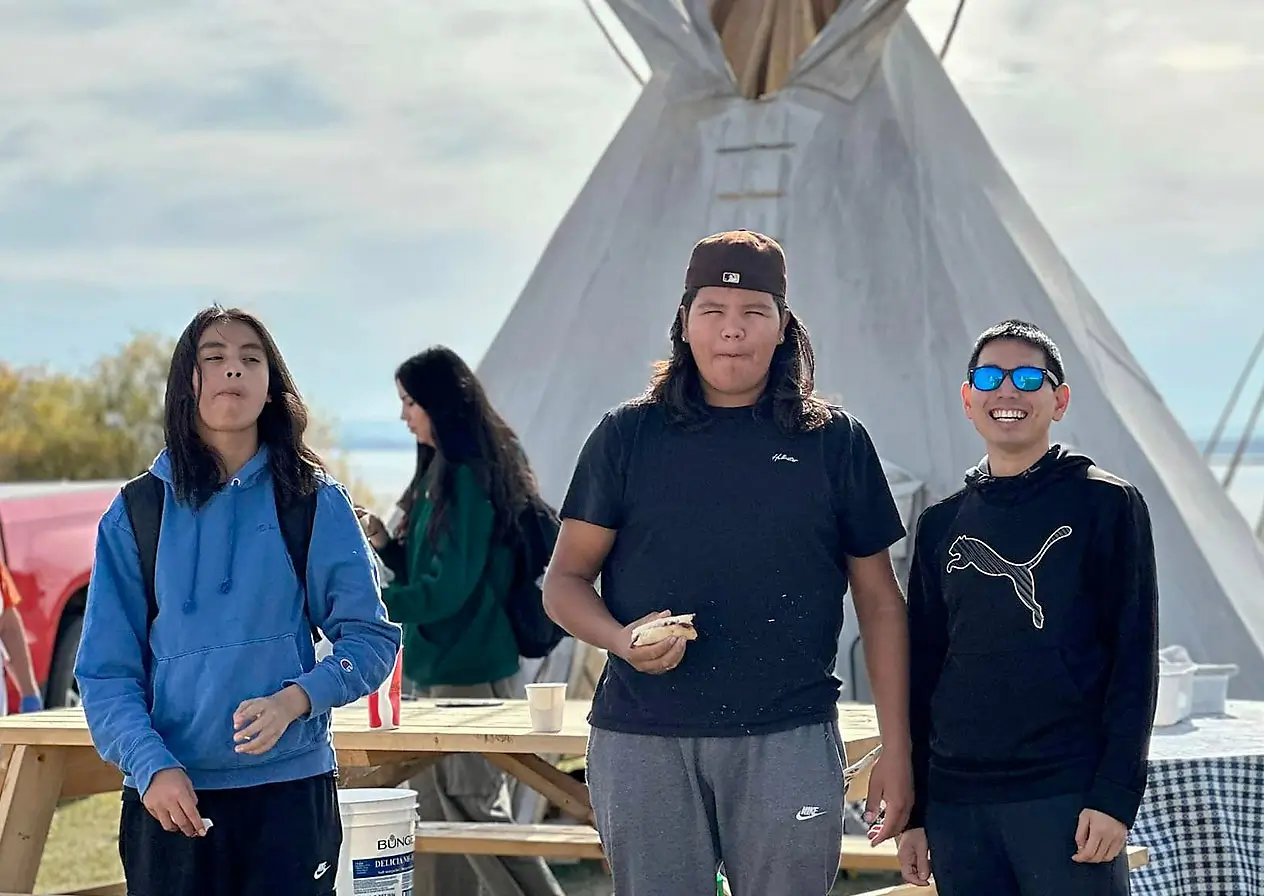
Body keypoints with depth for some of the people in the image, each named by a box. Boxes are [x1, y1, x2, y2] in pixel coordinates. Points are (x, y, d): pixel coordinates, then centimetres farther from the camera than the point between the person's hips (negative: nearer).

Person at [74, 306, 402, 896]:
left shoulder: (317, 504, 3)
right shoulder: (136, 514, 4)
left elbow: (370, 636, 1)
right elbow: (106, 669, 2)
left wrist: (294, 700, -16)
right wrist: (152, 767, -14)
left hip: (290, 787, 0)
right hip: (168, 796, 0)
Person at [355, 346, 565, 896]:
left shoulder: (469, 477, -15)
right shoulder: (443, 472, 13)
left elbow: (449, 588, -19)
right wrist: (386, 544, 4)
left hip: (468, 670, -10)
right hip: (437, 666, 10)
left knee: (477, 809, -7)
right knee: (433, 811, 11)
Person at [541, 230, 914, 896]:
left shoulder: (835, 442, 7)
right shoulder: (628, 436, 7)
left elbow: (880, 602, 9)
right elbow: (565, 580, 8)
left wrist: (895, 749, 3)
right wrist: (621, 639, -14)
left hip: (789, 740, 0)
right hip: (643, 741, 1)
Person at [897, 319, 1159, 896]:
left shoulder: (1106, 505, 1)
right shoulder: (942, 524, 13)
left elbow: (1134, 658, -3)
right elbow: (922, 669, 15)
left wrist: (1116, 794, -11)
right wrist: (914, 811, 11)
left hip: (1067, 799, -4)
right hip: (956, 802, 4)